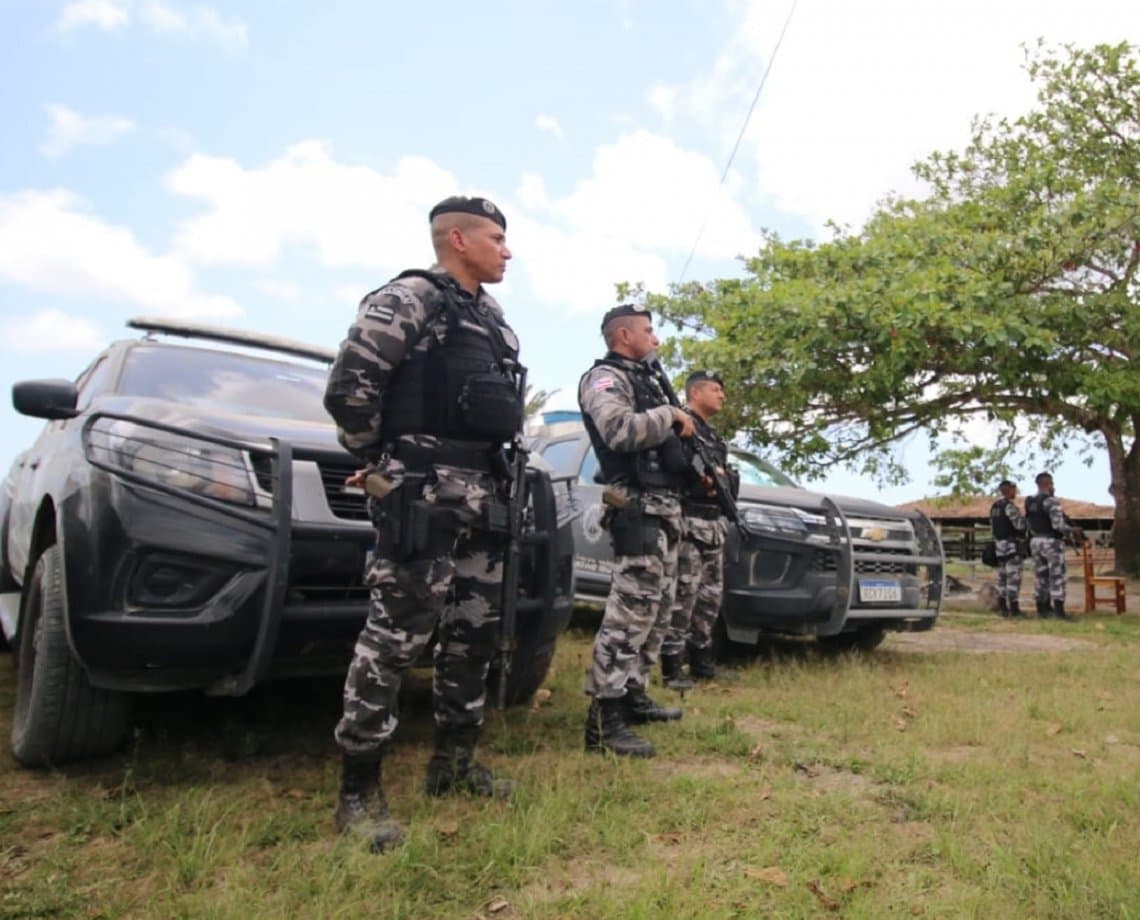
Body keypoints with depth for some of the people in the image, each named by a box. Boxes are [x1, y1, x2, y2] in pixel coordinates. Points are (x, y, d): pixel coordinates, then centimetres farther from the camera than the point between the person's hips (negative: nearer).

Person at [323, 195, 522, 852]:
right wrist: (382, 462, -4)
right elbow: (349, 389, -14)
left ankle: (453, 765, 27)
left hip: (484, 496, 9)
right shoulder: (409, 299, -6)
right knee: (396, 636, -7)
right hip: (423, 496, -8)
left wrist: (495, 469, 14)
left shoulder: (493, 317, 20)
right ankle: (360, 791, 6)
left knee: (474, 635, 12)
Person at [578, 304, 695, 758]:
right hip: (639, 508, -10)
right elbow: (620, 430, -26)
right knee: (630, 611, -14)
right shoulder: (604, 378, -6)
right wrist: (671, 415, -12)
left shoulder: (646, 378, 24)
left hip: (666, 505, 10)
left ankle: (633, 695, 23)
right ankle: (604, 718, -10)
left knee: (656, 610, 14)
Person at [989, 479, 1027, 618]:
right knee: (1013, 577, -7)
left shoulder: (994, 506, 13)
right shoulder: (1009, 505, -14)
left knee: (1002, 576, 11)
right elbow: (1020, 524, -19)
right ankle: (1014, 608, -8)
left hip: (999, 545, 9)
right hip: (1011, 545, -9)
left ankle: (1002, 607, 13)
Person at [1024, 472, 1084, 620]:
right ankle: (1059, 610, -7)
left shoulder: (1030, 503, 10)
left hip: (1036, 541, 7)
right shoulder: (1051, 500, -14)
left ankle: (1042, 609, 12)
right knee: (1057, 576, -5)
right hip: (1052, 542, -7)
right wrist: (1072, 531, -4)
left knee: (1041, 576, 10)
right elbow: (1058, 524, -20)